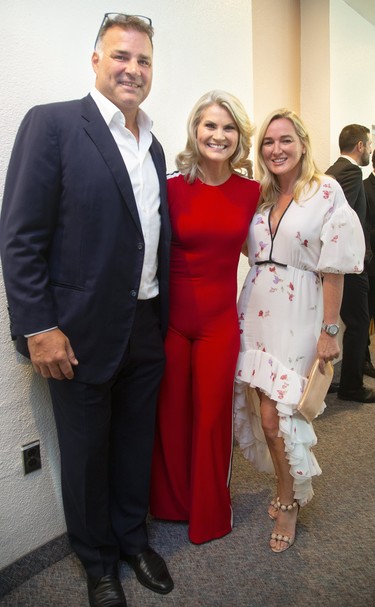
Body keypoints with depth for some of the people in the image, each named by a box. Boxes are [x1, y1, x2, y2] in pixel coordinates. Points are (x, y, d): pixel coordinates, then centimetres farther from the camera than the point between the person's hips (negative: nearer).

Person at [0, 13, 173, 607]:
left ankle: (133, 537, 44)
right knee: (87, 454, 14)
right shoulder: (52, 123, -9)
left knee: (136, 443, 20)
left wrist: (163, 316, 11)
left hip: (147, 330, 6)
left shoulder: (153, 145, 11)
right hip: (83, 334, -5)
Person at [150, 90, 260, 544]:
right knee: (171, 416, 13)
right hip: (170, 317, -1)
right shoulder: (172, 188, -7)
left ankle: (210, 514, 36)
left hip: (220, 321, 1)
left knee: (212, 418, 12)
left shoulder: (251, 192, 1)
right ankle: (171, 503, 40)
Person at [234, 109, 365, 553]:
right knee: (265, 412, 9)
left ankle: (289, 503, 23)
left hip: (296, 315, -5)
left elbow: (334, 268, -8)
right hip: (255, 311, 5)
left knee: (277, 414, -3)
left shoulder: (326, 192, -5)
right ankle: (288, 488, 33)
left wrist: (329, 331, -10)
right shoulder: (259, 196, 10)